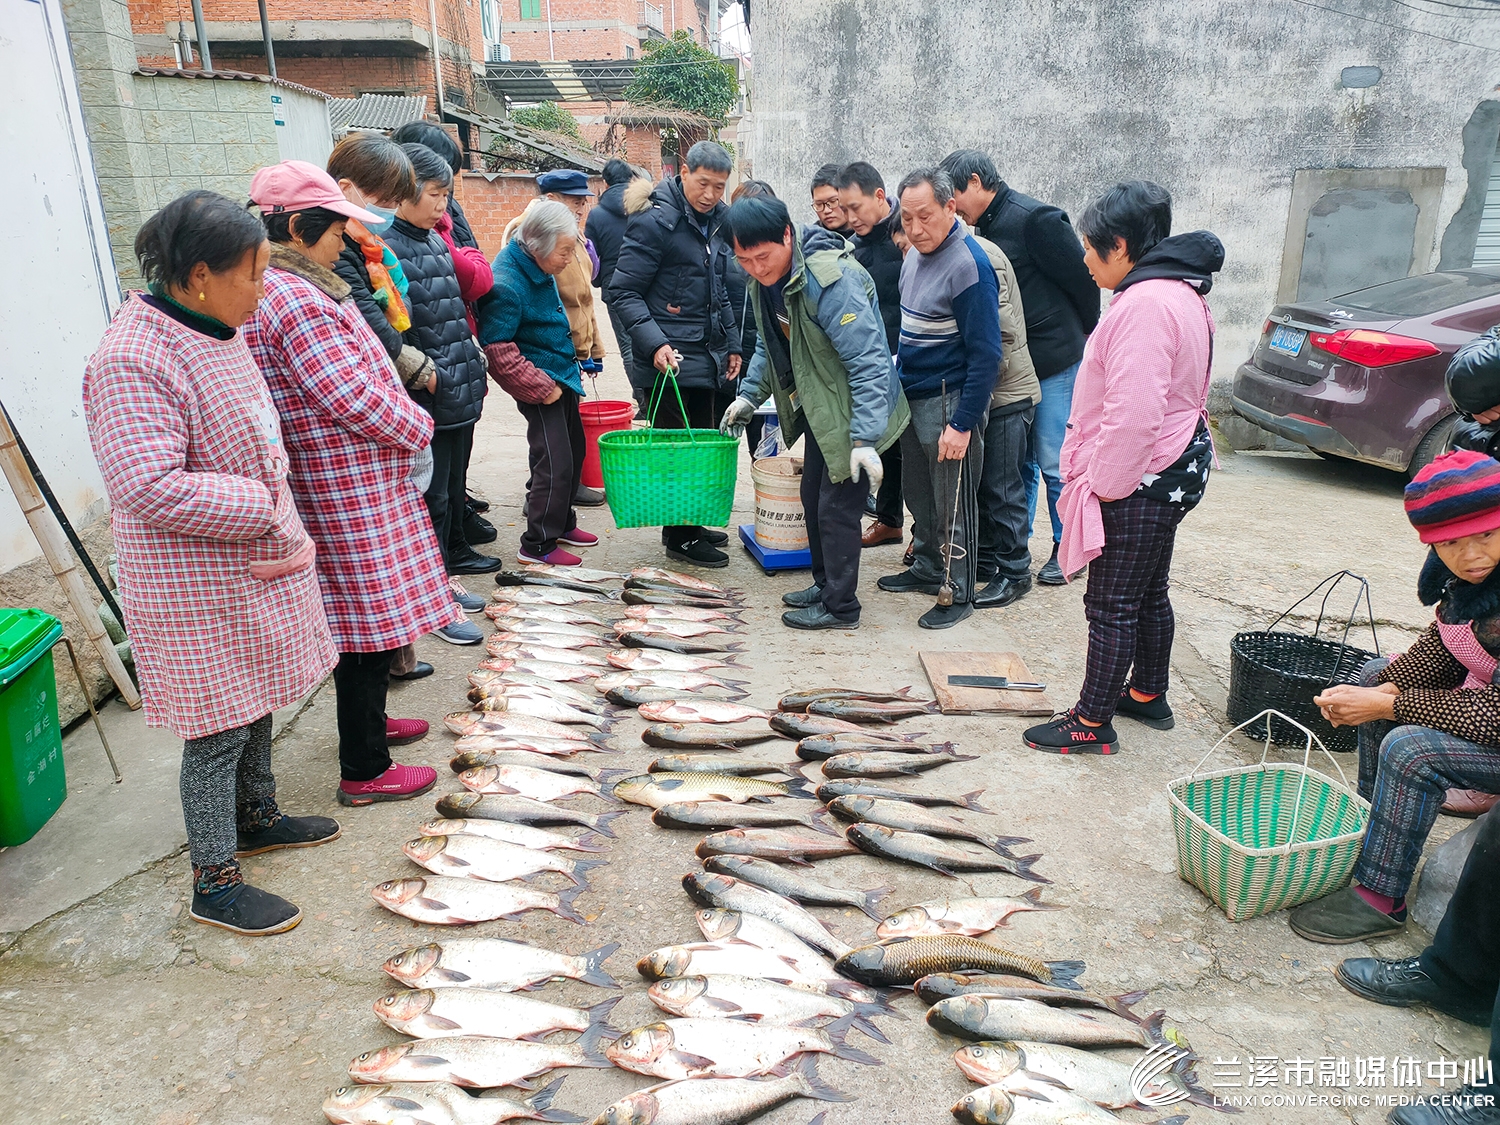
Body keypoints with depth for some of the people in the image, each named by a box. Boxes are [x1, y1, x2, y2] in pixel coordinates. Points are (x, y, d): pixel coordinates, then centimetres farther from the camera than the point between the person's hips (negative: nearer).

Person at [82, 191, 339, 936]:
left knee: (256, 704, 22)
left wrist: (285, 534, 17)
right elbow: (152, 489, -30)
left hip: (253, 563, 9)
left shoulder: (213, 329, 7)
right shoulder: (132, 362, -24)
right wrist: (262, 506, -22)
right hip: (199, 588, -9)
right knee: (219, 727, 2)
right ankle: (214, 884, 19)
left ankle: (256, 817, 43)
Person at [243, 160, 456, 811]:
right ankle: (364, 772, 12)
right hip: (349, 490, -11)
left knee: (363, 621, 23)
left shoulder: (282, 290, 12)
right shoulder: (298, 302, -21)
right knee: (369, 623, -1)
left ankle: (366, 718, 41)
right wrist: (418, 428, -6)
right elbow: (356, 399, -23)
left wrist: (405, 422, 9)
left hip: (340, 482, 11)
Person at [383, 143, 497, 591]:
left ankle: (455, 550, 40)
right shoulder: (385, 245, -14)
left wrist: (471, 364, 22)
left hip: (460, 392, 9)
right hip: (426, 399, -9)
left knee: (455, 479, 22)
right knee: (432, 493, -1)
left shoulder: (436, 240, 15)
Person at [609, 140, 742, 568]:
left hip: (708, 356, 8)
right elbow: (624, 292, -14)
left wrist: (731, 344, 20)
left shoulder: (714, 221, 14)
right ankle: (680, 537, 10)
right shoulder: (654, 222, -12)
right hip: (673, 357, -8)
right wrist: (655, 343, -24)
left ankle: (690, 524, 28)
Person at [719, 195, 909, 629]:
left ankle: (840, 607, 12)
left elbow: (869, 362, -30)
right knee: (813, 497, 18)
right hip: (819, 409, 9)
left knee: (837, 507, -3)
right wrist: (749, 395, 9)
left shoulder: (831, 280, -29)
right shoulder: (764, 279, -1)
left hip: (854, 412, -9)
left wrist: (865, 438, -32)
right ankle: (825, 584, 35)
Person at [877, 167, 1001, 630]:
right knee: (918, 495, 18)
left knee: (953, 504, 2)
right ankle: (928, 569, 35)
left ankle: (957, 592, 15)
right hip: (913, 397, 8)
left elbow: (985, 354, -20)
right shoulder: (915, 255, 7)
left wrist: (963, 423, -21)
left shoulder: (968, 265, -19)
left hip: (950, 402, -8)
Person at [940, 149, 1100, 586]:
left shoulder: (1036, 218, -15)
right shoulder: (986, 226, 11)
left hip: (1053, 364, -8)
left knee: (1054, 462, 0)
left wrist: (1077, 340, 1)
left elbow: (1083, 280, -11)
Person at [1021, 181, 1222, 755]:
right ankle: (1147, 694, 37)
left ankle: (1092, 723, 10)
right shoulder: (1180, 293, 13)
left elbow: (1133, 413, -28)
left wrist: (1102, 485, -17)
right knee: (1149, 592, 21)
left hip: (1140, 480, -11)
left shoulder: (1145, 304, -22)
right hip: (1171, 471, 11)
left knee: (1112, 604, -1)